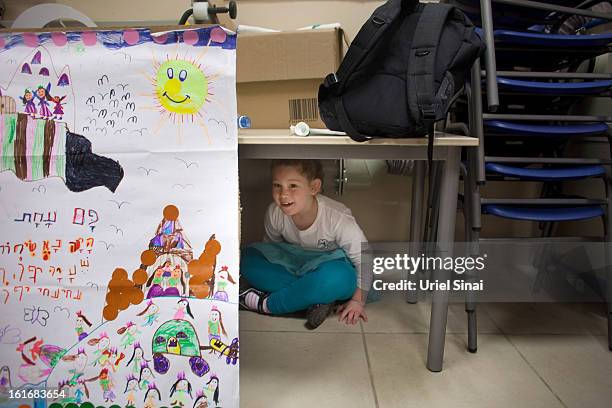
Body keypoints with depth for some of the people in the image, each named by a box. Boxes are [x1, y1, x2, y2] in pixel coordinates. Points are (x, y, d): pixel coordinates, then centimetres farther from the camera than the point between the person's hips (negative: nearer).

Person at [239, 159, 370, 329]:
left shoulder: (338, 218, -30)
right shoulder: (275, 213, -18)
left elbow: (364, 258, -19)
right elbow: (270, 245, 3)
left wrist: (358, 300, -19)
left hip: (333, 267, -4)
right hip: (296, 265, 5)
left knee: (337, 278, -41)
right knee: (248, 258, -15)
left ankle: (266, 304, -21)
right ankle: (315, 299, -23)